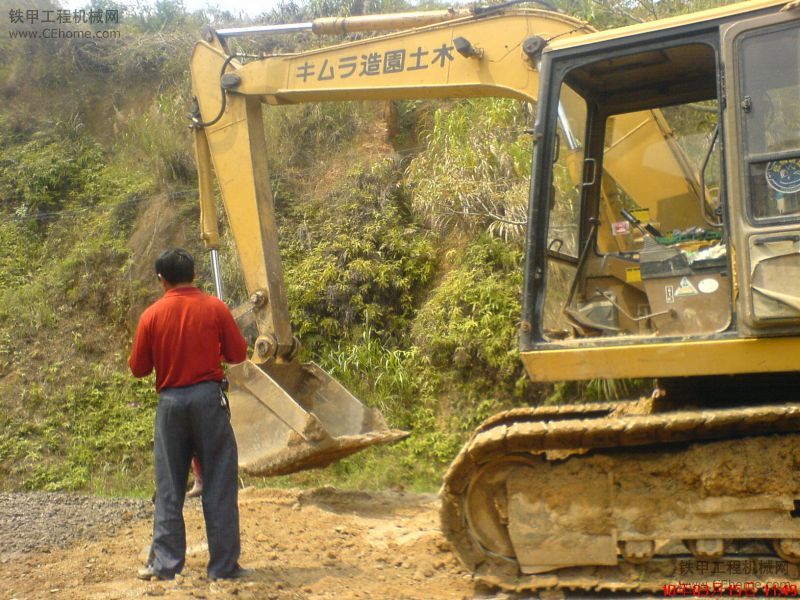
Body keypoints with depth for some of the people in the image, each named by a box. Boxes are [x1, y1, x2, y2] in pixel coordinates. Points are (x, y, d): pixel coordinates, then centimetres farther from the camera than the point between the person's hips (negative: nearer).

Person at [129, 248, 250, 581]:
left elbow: (138, 368, 5)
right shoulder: (215, 308, -3)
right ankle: (224, 565, 6)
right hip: (209, 397, -1)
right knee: (219, 485, 4)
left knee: (169, 488, 9)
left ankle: (165, 564, 12)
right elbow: (238, 353, 3)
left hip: (170, 401, 1)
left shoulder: (151, 315, -1)